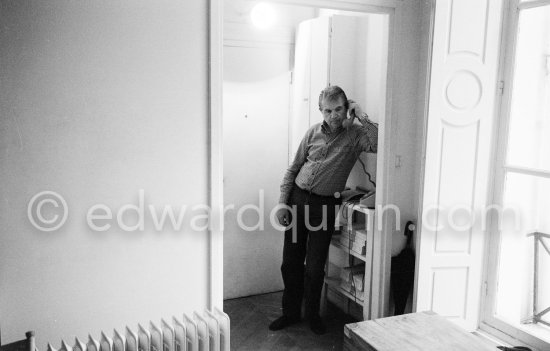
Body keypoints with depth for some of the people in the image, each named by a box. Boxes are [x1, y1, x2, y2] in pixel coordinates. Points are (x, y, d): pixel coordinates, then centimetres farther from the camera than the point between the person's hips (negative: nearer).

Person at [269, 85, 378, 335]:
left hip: (325, 205, -3)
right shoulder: (313, 132, 6)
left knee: (315, 267, 3)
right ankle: (291, 312, 26)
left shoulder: (355, 135, -3)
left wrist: (362, 117, -17)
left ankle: (312, 314, 26)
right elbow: (293, 169, 9)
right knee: (290, 262, 9)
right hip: (297, 199, 3)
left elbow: (378, 144, -25)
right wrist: (283, 203, 3)